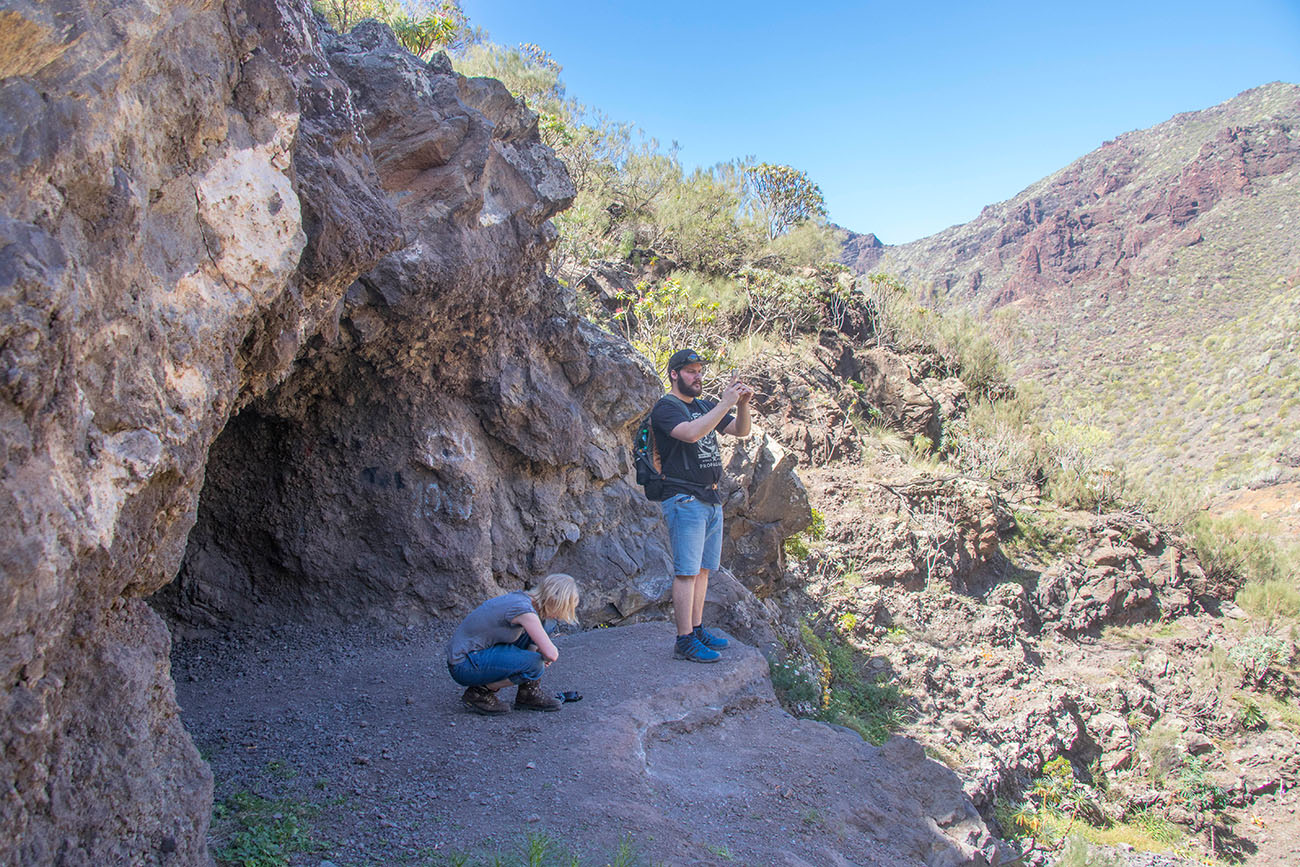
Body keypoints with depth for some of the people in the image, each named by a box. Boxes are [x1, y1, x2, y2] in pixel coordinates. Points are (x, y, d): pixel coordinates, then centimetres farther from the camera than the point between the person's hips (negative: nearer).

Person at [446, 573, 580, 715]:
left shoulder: (521, 598, 5)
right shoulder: (524, 609, -23)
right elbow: (552, 654, -22)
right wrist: (543, 656, -1)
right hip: (464, 666, -9)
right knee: (534, 663, -24)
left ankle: (529, 694, 9)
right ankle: (479, 693, -5)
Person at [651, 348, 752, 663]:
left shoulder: (704, 406, 17)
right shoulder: (666, 407, -6)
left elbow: (741, 430, 14)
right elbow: (691, 433, -25)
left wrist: (743, 403, -5)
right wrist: (725, 403, -23)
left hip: (711, 499, 8)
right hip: (684, 499, -8)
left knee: (703, 569, 12)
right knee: (687, 571, -7)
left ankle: (697, 629, 21)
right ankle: (685, 641, -2)